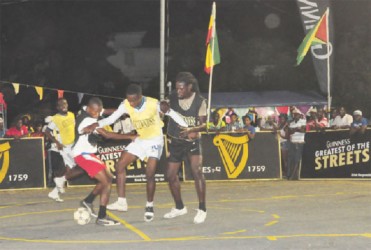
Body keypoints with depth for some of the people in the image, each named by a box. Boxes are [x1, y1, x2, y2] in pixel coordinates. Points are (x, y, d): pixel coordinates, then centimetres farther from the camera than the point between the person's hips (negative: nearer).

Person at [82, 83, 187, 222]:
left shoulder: (154, 104, -25)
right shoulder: (126, 105, -16)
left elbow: (172, 114, -13)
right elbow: (111, 118, -17)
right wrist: (96, 125, -34)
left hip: (155, 140, -5)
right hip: (140, 140, 5)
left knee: (150, 174, -13)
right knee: (120, 165, -6)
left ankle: (149, 206, 6)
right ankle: (122, 202, 0)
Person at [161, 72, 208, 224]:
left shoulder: (200, 101, -11)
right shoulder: (172, 98, -4)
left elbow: (204, 124, -14)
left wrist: (192, 129, -31)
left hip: (192, 141, -3)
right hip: (174, 141, 4)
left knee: (197, 172, -20)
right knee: (171, 175, 5)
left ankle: (202, 209, -11)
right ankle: (179, 207, 26)